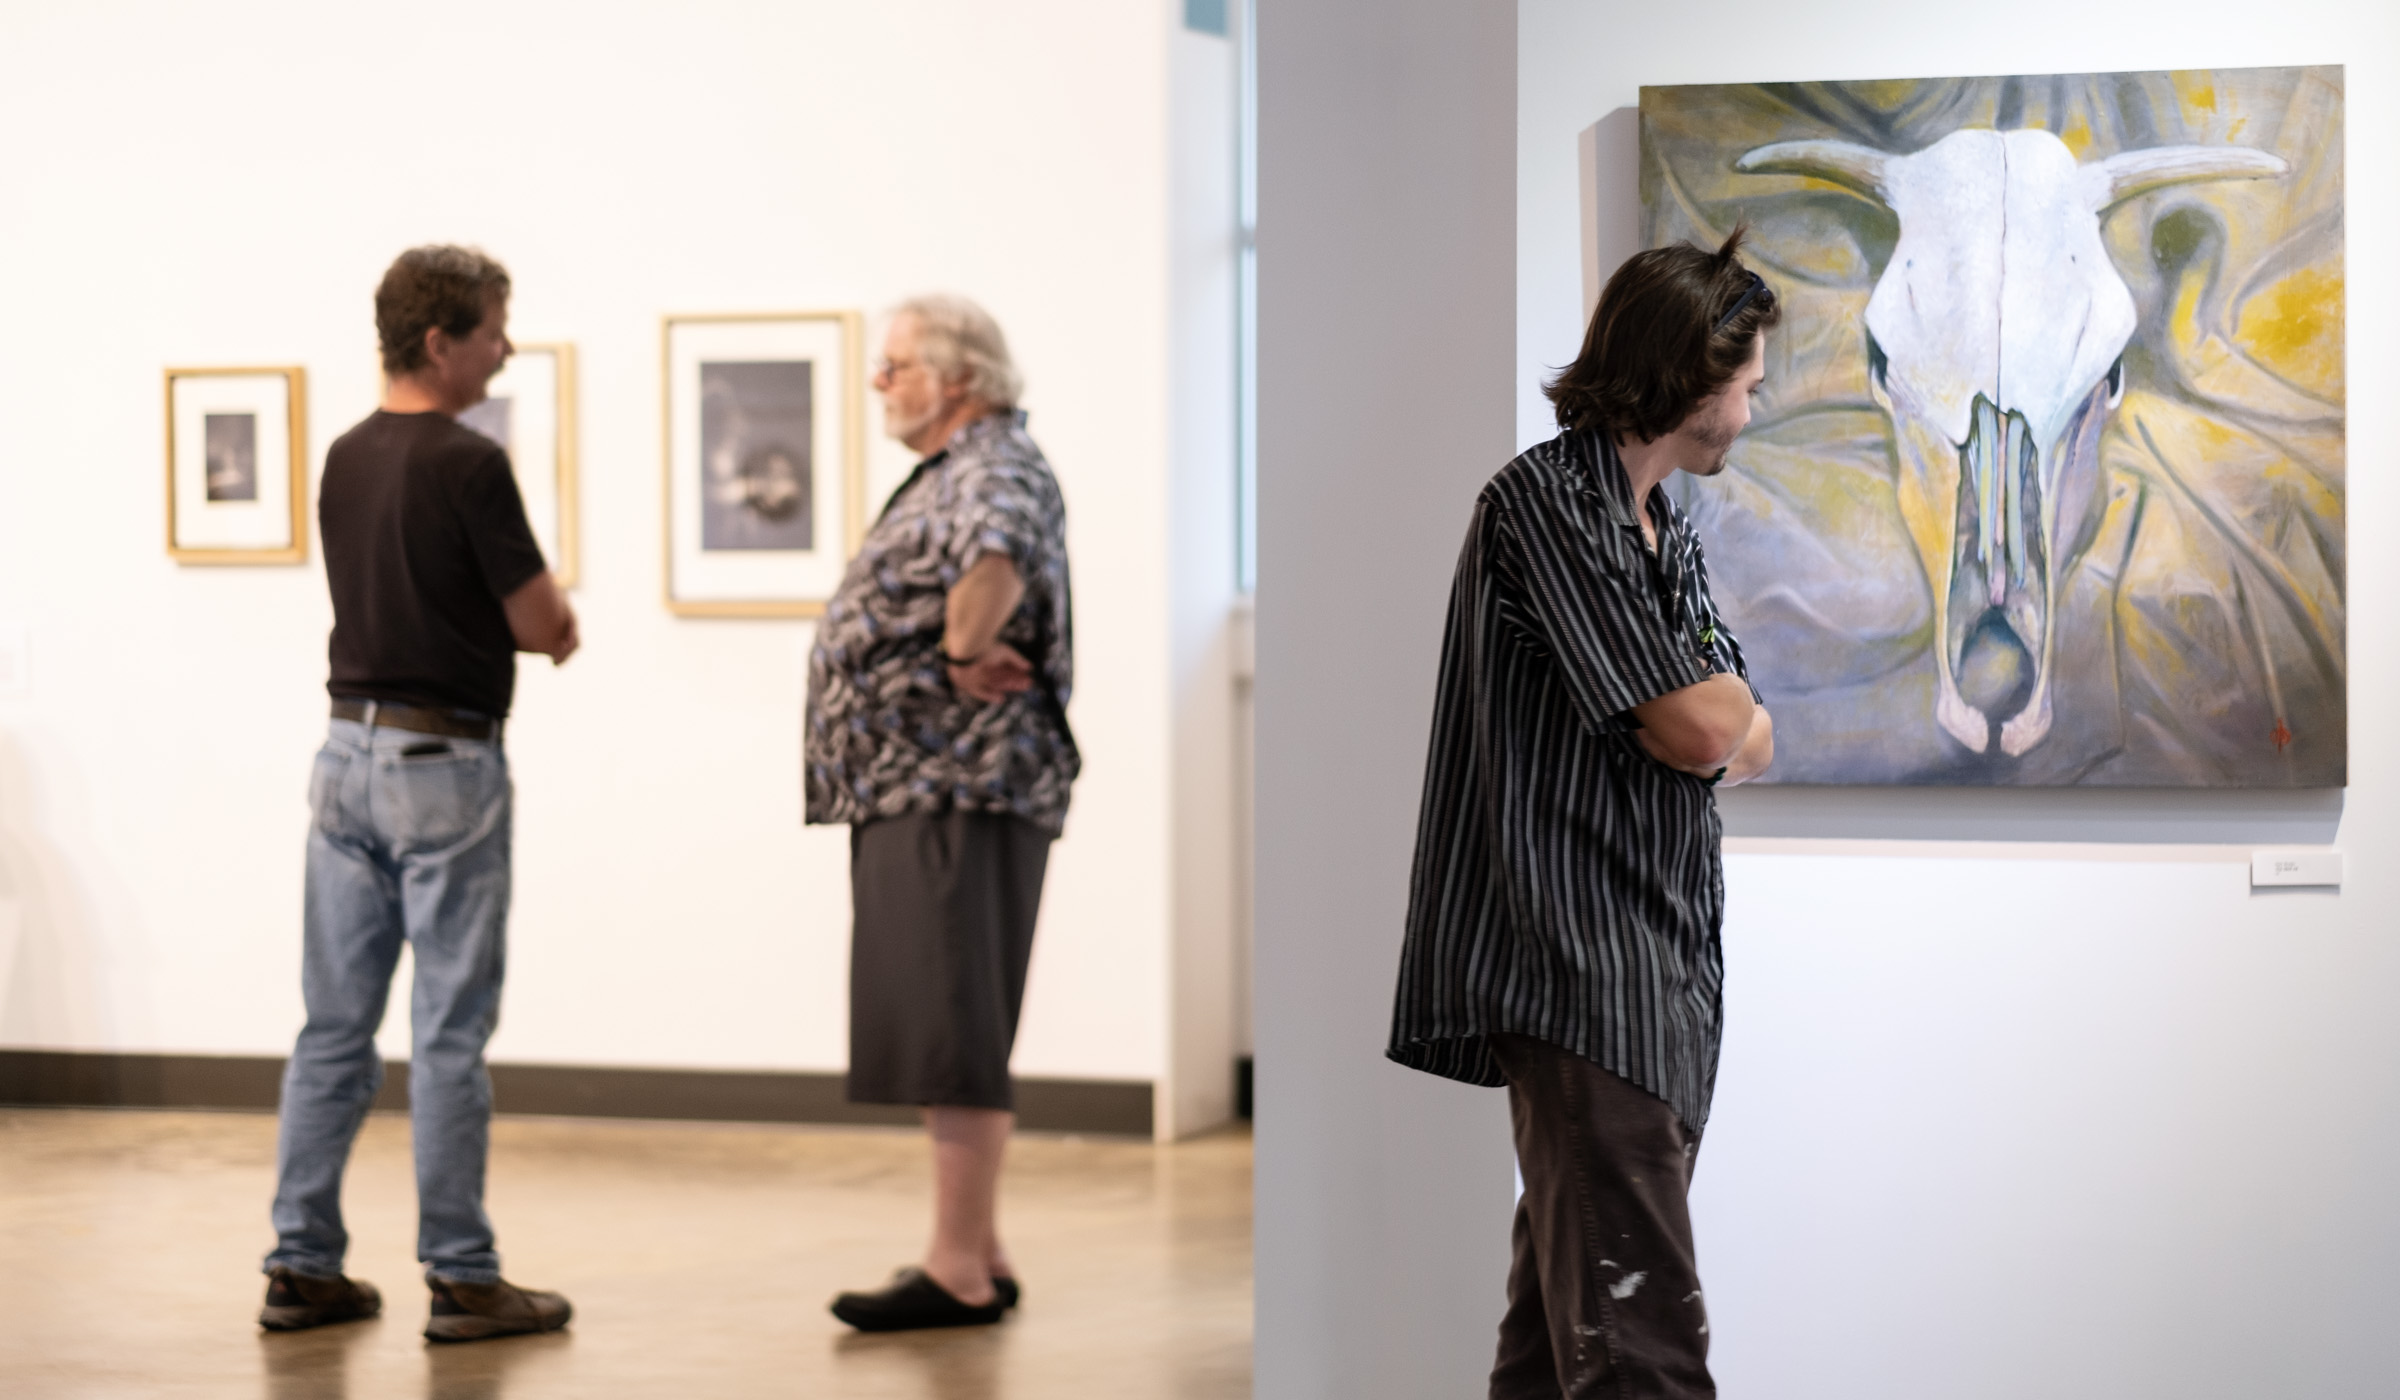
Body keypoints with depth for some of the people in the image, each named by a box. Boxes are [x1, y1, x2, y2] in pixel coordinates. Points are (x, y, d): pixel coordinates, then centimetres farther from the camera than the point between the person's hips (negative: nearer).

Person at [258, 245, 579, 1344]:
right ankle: (460, 1279, 3)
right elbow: (543, 625, -11)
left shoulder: (347, 458, 10)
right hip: (443, 761, -7)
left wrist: (525, 620, 12)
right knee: (451, 1031, -2)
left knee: (334, 1025, 9)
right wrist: (549, 615, 11)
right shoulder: (467, 463, -15)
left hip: (349, 752, 7)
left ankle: (302, 1266, 12)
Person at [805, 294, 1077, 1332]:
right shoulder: (948, 475, 22)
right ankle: (978, 1254, 18)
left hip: (960, 789, -11)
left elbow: (996, 557, -36)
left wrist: (966, 645, -25)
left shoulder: (997, 470, -12)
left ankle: (959, 1272, -10)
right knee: (940, 1030, 12)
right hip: (916, 786, 11)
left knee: (950, 1029, -11)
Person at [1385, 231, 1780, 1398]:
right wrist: (1718, 702, 7)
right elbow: (1701, 730, -15)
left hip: (1662, 969, 10)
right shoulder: (1546, 501, -10)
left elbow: (1753, 746, 17)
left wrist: (1716, 725, -4)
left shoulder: (1668, 531, 20)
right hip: (1579, 976, -10)